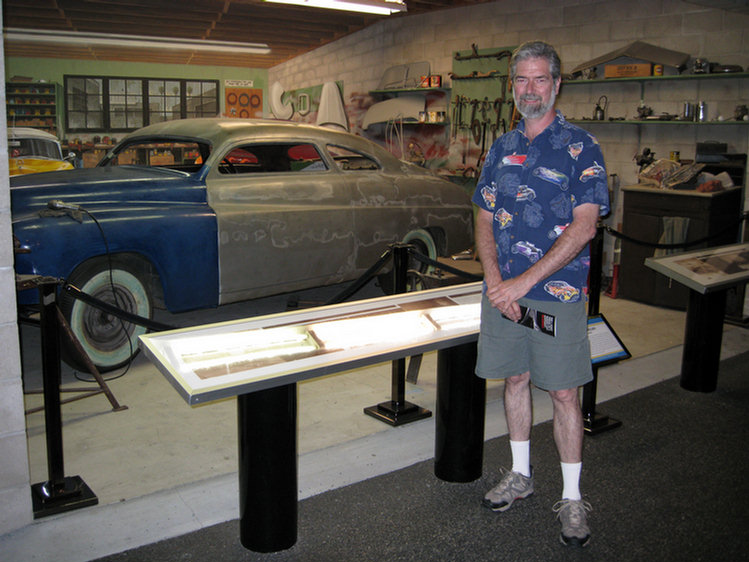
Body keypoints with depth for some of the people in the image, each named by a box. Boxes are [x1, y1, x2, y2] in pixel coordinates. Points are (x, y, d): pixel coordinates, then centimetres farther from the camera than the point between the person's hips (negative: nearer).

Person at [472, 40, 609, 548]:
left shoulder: (580, 148, -6)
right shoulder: (501, 148, 10)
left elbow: (584, 227, -14)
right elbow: (485, 220, 10)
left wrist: (524, 281, -18)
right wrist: (495, 281, -6)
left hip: (557, 293, -5)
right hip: (503, 290, 5)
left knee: (564, 392, 2)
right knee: (515, 379, 14)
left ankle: (572, 498, 17)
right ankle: (521, 476, 32)